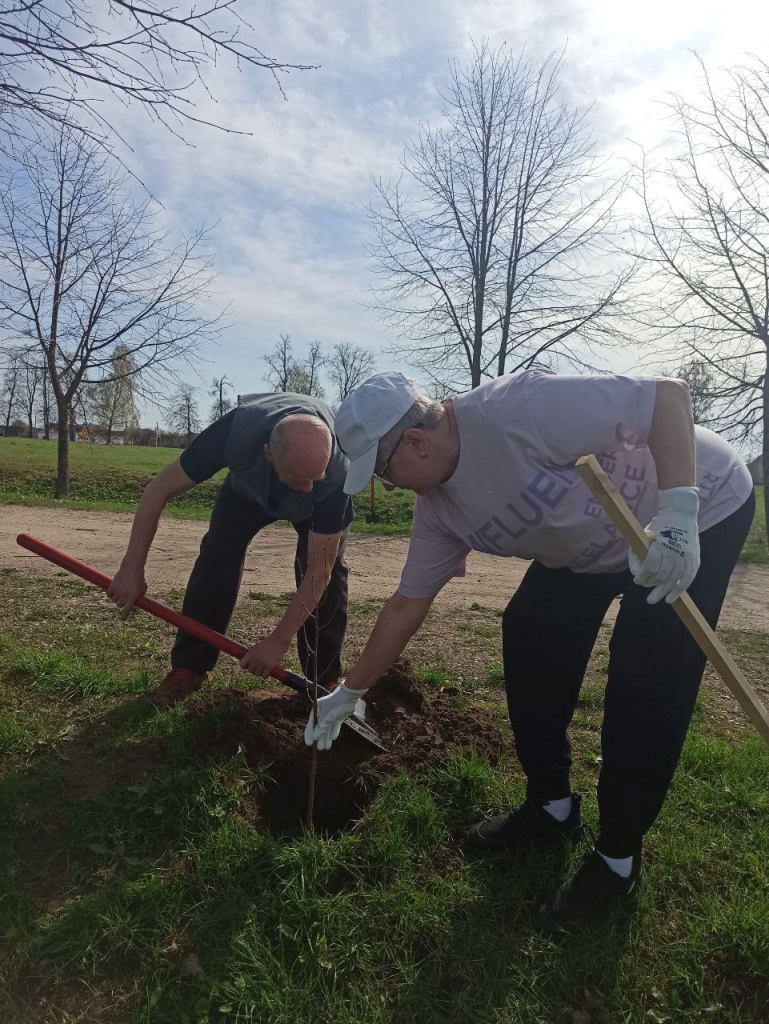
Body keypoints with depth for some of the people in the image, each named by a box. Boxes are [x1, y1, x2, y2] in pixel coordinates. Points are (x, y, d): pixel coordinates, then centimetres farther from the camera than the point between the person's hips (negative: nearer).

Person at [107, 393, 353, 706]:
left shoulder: (337, 476, -44)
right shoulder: (237, 431, -44)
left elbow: (318, 570, -35)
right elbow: (159, 489, -31)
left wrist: (279, 641, -34)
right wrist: (132, 568, -30)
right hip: (249, 485, 1)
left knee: (330, 570, -20)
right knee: (216, 555, -17)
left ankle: (324, 679, -3)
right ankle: (189, 667, -2)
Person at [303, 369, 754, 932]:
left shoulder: (517, 409, -33)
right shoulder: (438, 507, -9)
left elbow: (669, 392, -29)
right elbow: (406, 606, -1)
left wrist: (676, 512, -39)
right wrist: (348, 692, 4)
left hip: (704, 507, -7)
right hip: (594, 545, 7)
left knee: (648, 685, -11)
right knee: (528, 634, 1)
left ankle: (620, 859, 9)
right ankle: (552, 805, 20)